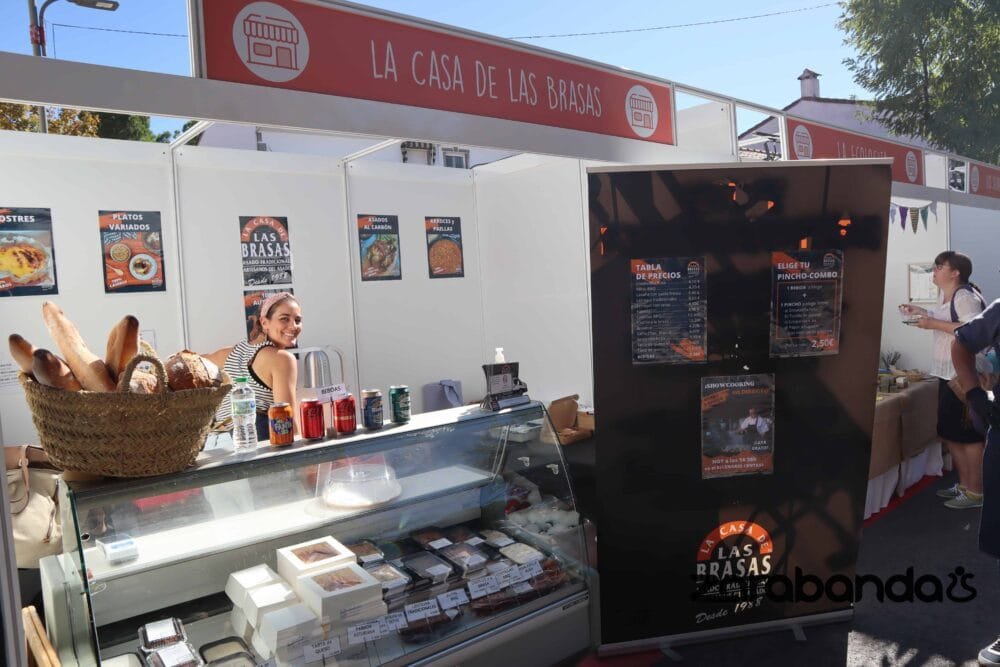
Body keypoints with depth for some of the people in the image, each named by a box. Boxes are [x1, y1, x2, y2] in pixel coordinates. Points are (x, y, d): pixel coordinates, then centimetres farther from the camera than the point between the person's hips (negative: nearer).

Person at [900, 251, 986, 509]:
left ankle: (976, 492, 9)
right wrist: (922, 313, 12)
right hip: (948, 374, 10)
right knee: (949, 432, 15)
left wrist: (934, 324, -25)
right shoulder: (945, 296, 12)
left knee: (969, 434, -1)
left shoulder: (965, 296, -16)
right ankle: (964, 484, 28)